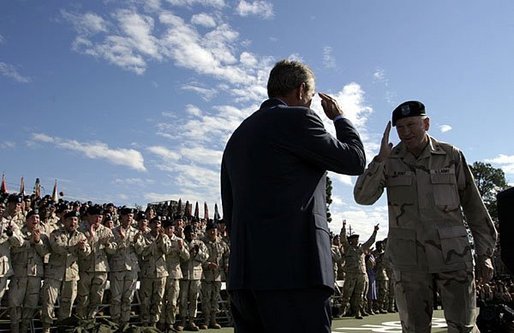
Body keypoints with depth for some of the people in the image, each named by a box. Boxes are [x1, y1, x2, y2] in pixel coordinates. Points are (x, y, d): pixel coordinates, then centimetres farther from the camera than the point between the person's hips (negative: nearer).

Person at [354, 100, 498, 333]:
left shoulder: (451, 156, 3)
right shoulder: (389, 161, 3)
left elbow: (474, 206, 6)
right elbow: (363, 197, -8)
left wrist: (484, 253, 5)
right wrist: (381, 159, -18)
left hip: (453, 255, 0)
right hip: (409, 259, 1)